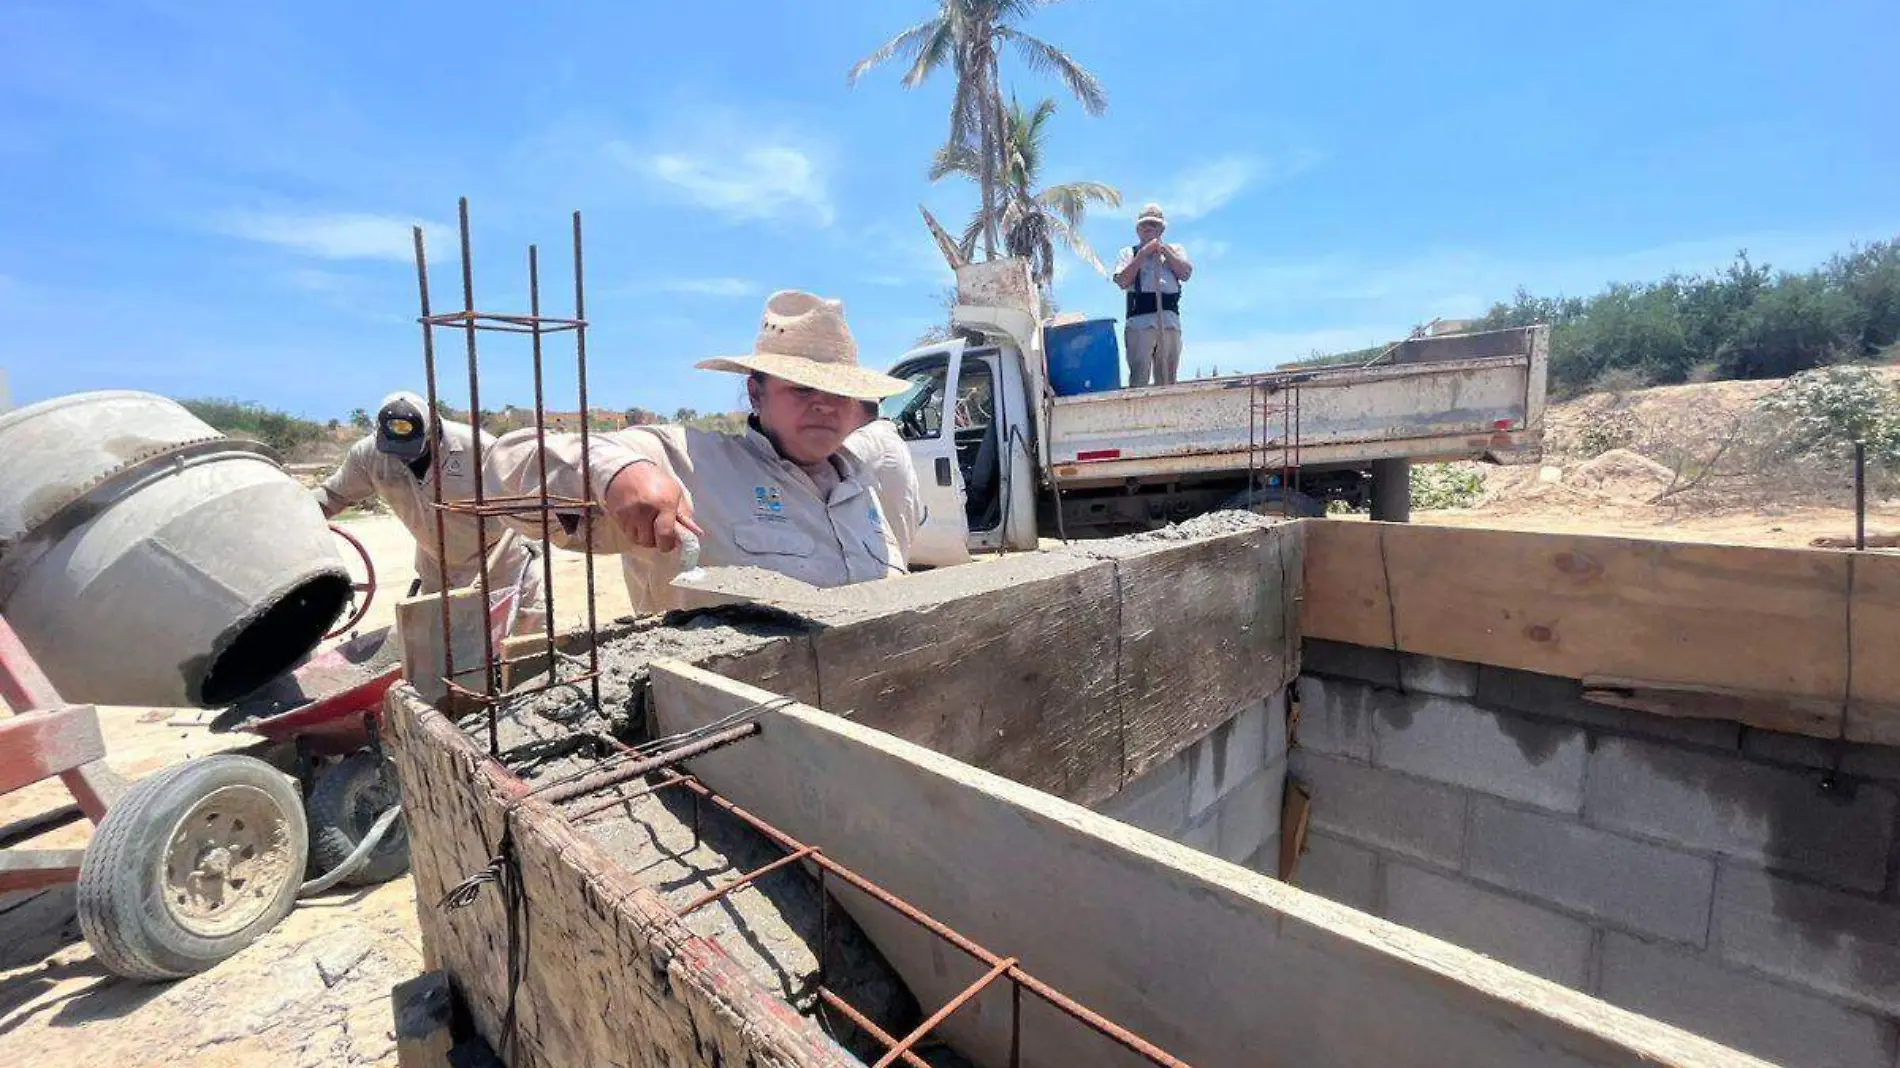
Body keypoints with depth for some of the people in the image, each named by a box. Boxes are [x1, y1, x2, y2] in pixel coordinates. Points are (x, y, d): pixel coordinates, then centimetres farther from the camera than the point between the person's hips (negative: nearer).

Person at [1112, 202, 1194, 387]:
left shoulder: (1174, 249, 23)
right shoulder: (1129, 252, 17)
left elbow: (1186, 273, 6)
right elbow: (1122, 281, 0)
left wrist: (1164, 251, 2)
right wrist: (1143, 253, -2)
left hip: (1171, 321, 3)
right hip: (1139, 321, -3)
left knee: (1168, 381, 2)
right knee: (1138, 378, -13)